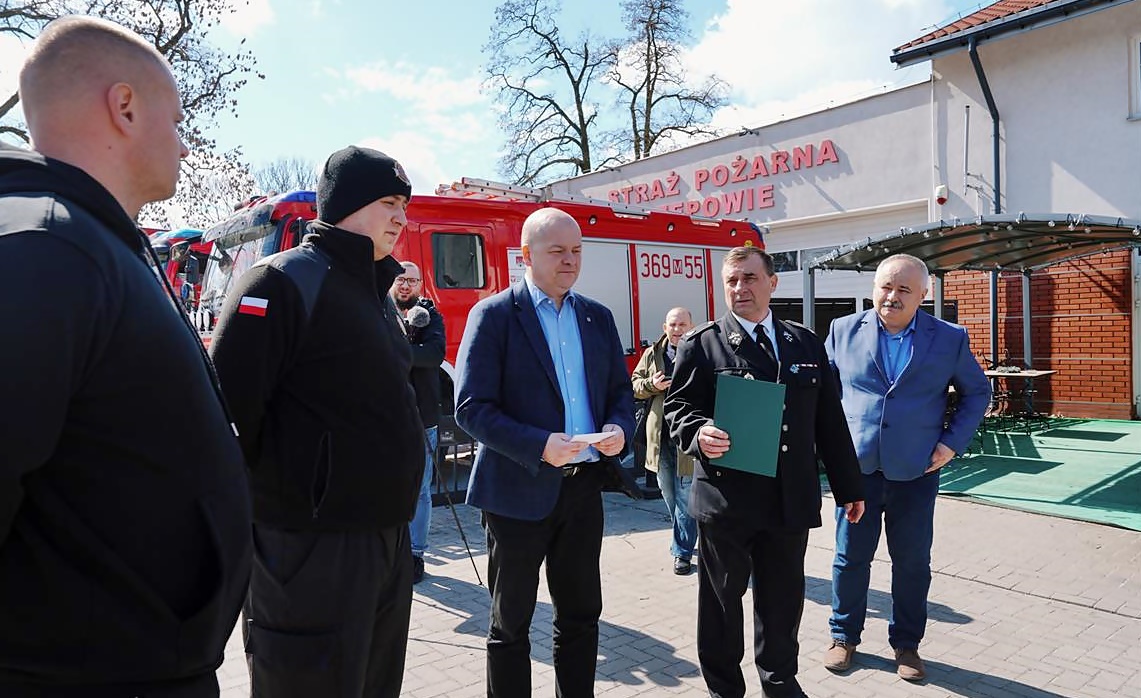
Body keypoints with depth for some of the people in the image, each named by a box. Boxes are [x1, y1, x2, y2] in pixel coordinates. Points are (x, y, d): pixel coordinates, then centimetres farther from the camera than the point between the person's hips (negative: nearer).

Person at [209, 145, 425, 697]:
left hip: (386, 541, 9)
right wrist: (274, 495, -14)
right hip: (312, 548, -8)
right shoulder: (284, 281, -13)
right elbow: (229, 409, -20)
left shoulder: (375, 290, 15)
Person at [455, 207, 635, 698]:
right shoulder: (494, 315, -7)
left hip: (584, 487, 5)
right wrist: (539, 445, -24)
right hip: (519, 490, -5)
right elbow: (471, 407, -13)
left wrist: (619, 427, -9)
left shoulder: (598, 317, 9)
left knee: (581, 615, 17)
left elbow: (621, 391, 13)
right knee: (511, 622, 11)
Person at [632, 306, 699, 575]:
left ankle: (682, 552, 9)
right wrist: (651, 384, -9)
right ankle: (684, 538, 39)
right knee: (669, 493, 18)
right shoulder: (652, 354, 8)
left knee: (686, 497, -1)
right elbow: (634, 385, 11)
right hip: (660, 435, 5)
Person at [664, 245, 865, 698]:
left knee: (783, 598, 15)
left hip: (792, 499, 3)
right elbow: (678, 405, -2)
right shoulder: (701, 343, -1)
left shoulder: (806, 343, 11)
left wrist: (849, 487, 14)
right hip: (725, 498, -3)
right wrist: (698, 432, -25)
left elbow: (830, 421, 12)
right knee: (721, 598, 10)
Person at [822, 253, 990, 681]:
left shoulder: (950, 339, 0)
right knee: (851, 557, 10)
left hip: (917, 471, 0)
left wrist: (953, 441, 0)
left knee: (913, 562, 11)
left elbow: (976, 392, 11)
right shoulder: (844, 331, 1)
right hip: (857, 467, 0)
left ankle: (906, 643, 30)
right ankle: (844, 636, 28)